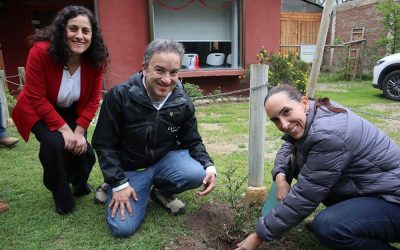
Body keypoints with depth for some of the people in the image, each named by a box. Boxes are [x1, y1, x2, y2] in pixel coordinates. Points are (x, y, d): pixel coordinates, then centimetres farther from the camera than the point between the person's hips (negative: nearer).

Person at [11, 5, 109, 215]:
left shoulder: (96, 59, -20)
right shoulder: (41, 51, -29)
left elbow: (93, 100, -12)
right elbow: (37, 99, -25)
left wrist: (79, 131, -21)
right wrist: (64, 129, -30)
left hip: (71, 111, 3)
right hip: (37, 110, -3)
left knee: (81, 149, -13)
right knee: (55, 143, -27)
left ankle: (79, 182, 26)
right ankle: (61, 194, 2)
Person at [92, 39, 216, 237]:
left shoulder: (183, 104, -10)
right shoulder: (119, 96, -20)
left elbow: (192, 141, 2)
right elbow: (105, 144, -13)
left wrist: (208, 165, -18)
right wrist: (118, 184, -16)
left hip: (167, 158, 2)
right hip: (130, 167, -2)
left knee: (197, 175, -28)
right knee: (122, 228, -15)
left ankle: (162, 191, 6)